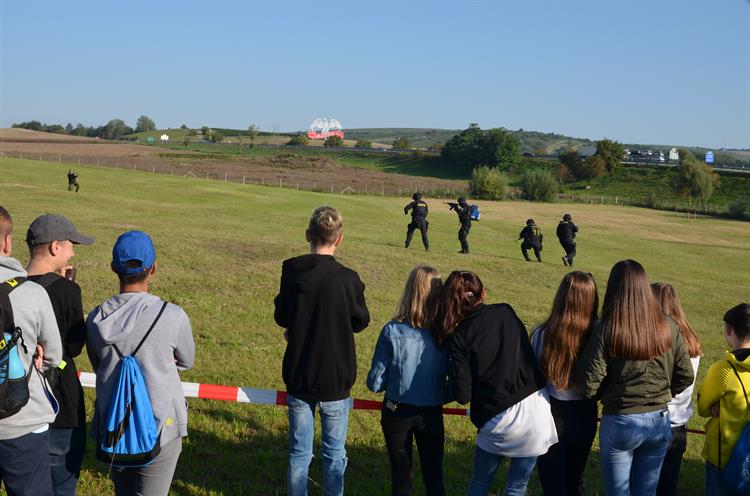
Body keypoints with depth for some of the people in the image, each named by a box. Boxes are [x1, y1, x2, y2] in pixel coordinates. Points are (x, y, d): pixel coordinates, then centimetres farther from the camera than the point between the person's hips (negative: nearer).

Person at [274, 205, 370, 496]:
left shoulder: (291, 272, -9)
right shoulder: (347, 280, -18)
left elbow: (281, 317, 5)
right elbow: (360, 321, -1)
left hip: (297, 378, 3)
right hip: (336, 382, -2)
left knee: (299, 451, 15)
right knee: (334, 453, 13)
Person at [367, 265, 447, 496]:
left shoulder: (392, 332, -17)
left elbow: (375, 383, -11)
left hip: (397, 413, -1)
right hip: (432, 414, 1)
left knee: (401, 476, 17)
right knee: (434, 476, 19)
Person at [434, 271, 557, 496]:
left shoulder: (459, 336, -7)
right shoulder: (507, 312, 3)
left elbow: (463, 395, -10)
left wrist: (453, 368, 7)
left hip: (498, 419, -2)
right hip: (536, 409, 3)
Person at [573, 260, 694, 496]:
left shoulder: (606, 330, -16)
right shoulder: (667, 327, -5)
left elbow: (588, 387, -15)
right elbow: (685, 376, 2)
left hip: (619, 423, -4)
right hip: (660, 422, 4)